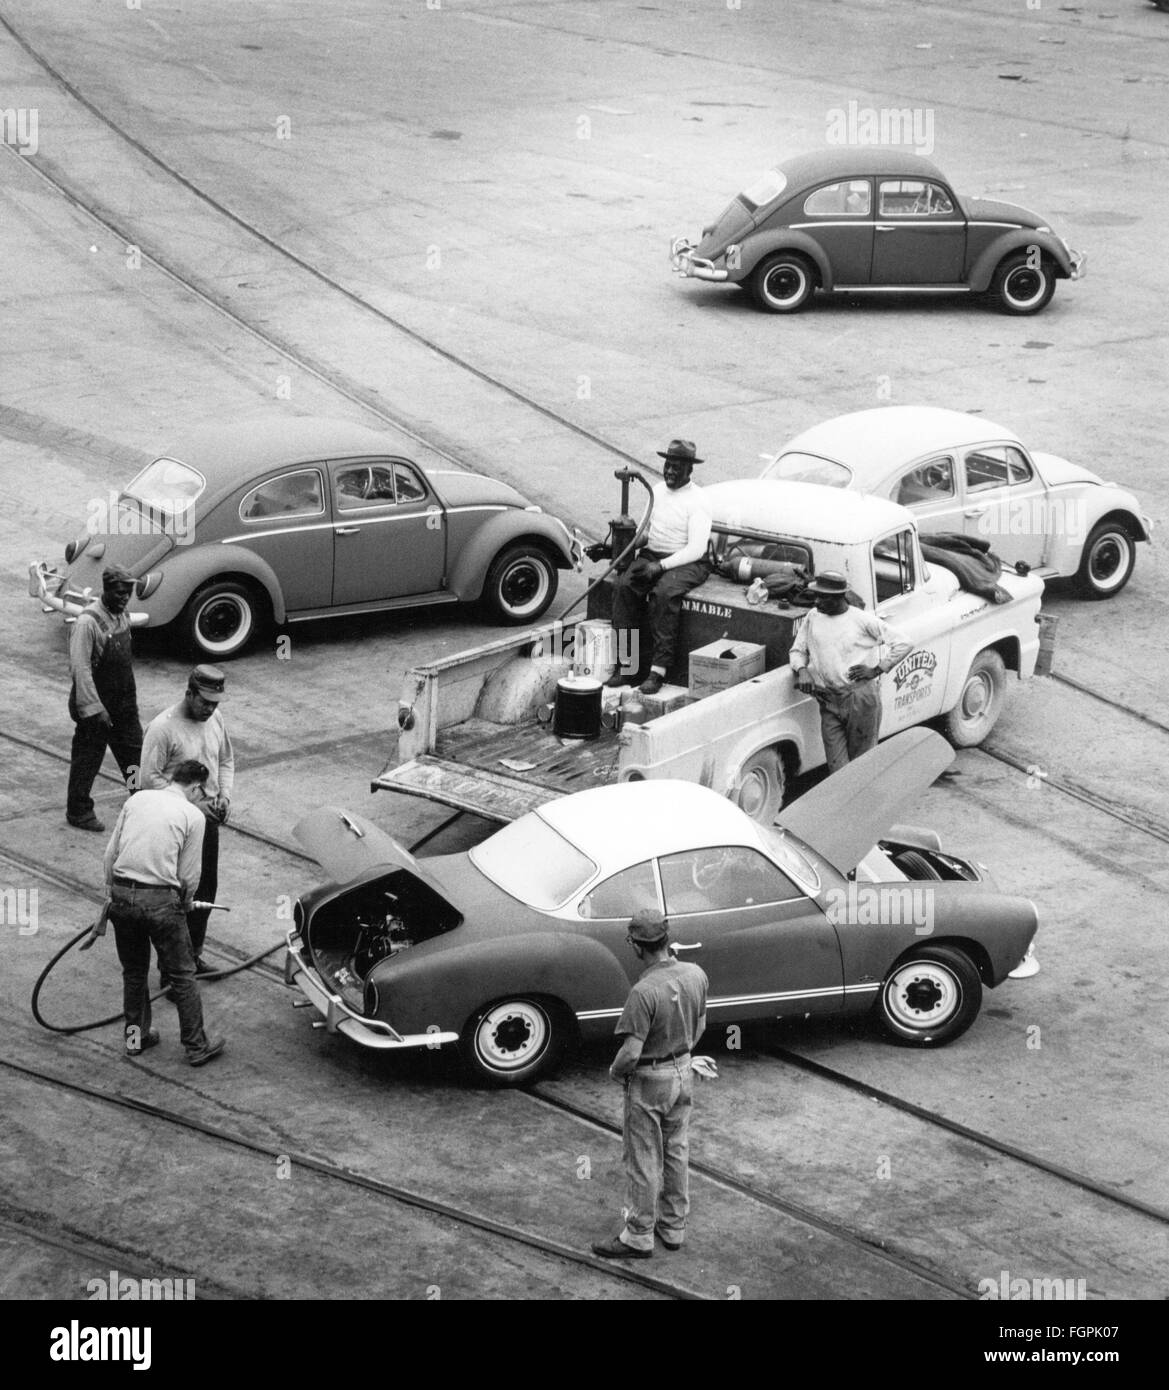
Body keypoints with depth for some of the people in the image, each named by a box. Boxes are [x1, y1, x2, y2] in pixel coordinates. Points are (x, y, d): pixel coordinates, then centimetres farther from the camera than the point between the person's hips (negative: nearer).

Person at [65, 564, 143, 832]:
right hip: (95, 703, -7)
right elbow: (80, 669, -23)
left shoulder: (122, 617, 5)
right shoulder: (88, 622, -21)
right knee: (87, 758, 6)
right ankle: (78, 811, 20)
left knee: (134, 753, 11)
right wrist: (95, 709, -23)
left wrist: (132, 698, 17)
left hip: (123, 703, 7)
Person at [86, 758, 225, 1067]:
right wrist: (183, 903, 17)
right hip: (160, 899, -5)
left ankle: (136, 1037, 33)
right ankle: (197, 1047, 15)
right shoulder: (192, 815, -2)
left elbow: (111, 853, 11)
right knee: (182, 975, 8)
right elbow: (189, 876, -2)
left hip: (122, 894, 5)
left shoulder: (137, 799, 10)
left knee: (133, 971, 22)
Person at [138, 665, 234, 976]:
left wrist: (225, 795, 1)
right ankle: (171, 970, 4)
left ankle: (194, 955, 32)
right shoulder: (163, 728, -19)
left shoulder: (214, 719, 4)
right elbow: (150, 779, -18)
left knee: (205, 891, 16)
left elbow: (226, 760, 18)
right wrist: (192, 805, -19)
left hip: (208, 820, 7)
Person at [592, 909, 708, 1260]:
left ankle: (638, 1237, 19)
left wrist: (615, 1070, -9)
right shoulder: (696, 975, -9)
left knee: (643, 1159, 8)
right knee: (677, 1152, 20)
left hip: (649, 1082, -7)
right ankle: (673, 1227, 33)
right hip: (683, 1072, 7)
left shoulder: (644, 992, -31)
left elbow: (631, 1053, -29)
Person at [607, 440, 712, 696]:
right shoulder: (658, 490, 14)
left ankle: (658, 669, -35)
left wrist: (660, 566, -24)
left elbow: (696, 549, -16)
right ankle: (628, 667, -26)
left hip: (685, 563, -6)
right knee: (623, 586, -23)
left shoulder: (697, 501, -8)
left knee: (664, 593, -36)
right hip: (651, 555, 6)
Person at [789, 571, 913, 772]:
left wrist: (877, 670, -6)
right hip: (828, 701, 4)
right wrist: (801, 670, -4)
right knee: (837, 766, -2)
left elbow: (904, 644, -2)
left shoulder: (863, 620, -3)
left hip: (861, 697, -4)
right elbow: (797, 650, 18)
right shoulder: (813, 618, 10)